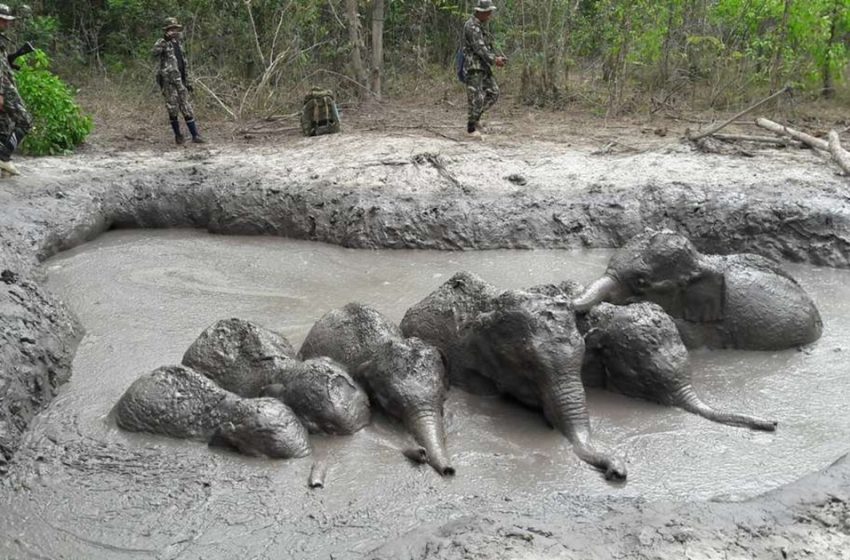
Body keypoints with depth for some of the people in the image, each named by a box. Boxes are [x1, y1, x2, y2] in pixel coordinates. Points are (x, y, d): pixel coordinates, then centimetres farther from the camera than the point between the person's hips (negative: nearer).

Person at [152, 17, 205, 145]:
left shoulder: (178, 45, 16)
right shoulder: (163, 43, -6)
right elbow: (155, 52, -30)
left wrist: (187, 82, 19)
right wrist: (165, 39, -38)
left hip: (180, 81, 6)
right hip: (168, 81, -6)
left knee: (187, 109, 3)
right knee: (173, 110, 0)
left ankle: (195, 136, 4)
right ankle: (178, 135, 13)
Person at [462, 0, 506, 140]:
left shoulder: (483, 25, 15)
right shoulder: (471, 26, -16)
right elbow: (479, 47, -24)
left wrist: (497, 57, 5)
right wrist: (494, 60, -29)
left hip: (483, 66, 9)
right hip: (473, 66, -9)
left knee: (493, 93, 5)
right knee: (477, 98, -9)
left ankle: (475, 117, 16)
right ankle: (471, 128, 0)